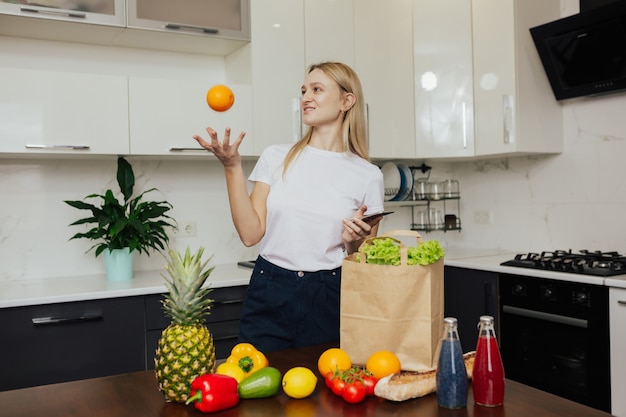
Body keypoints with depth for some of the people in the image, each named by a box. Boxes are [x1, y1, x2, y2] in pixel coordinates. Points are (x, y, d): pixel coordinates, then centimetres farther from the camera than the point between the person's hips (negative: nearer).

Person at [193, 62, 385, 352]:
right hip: (269, 295, 1)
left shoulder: (368, 176, -1)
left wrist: (354, 242, -17)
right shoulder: (276, 158, 3)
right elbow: (250, 233, -5)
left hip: (329, 300, -1)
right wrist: (232, 167, -9)